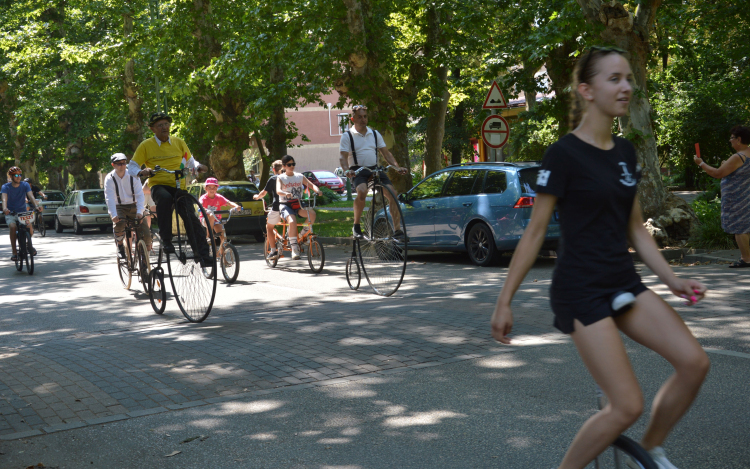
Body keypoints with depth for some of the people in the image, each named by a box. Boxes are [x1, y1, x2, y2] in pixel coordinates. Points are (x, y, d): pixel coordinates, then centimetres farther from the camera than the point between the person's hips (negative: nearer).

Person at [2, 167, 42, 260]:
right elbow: (4, 198, -23)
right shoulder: (6, 187, -5)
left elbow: (31, 196, -17)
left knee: (29, 226, -26)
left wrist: (37, 206, -38)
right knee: (12, 227, -32)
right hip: (10, 214, -1)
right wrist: (5, 208, -46)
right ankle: (14, 252, -23)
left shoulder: (25, 185, -1)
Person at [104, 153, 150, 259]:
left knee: (146, 234, -12)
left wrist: (140, 211, -29)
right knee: (119, 224, -34)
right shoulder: (109, 179, -9)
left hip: (133, 206, 1)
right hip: (118, 207, -1)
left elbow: (140, 195, -13)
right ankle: (120, 245, -4)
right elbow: (109, 198, -19)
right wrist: (113, 215, -35)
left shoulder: (133, 176, -6)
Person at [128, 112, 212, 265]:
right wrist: (142, 172, -21)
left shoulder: (178, 142, 10)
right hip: (158, 185, -3)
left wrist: (198, 166, -4)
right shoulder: (146, 145, 2)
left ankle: (203, 254, -10)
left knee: (191, 218, -14)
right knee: (165, 198, -38)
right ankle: (166, 240, -29)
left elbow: (190, 161, 20)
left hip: (179, 186, 3)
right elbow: (132, 167, 3)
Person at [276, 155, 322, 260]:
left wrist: (317, 191, -20)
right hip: (285, 205, -3)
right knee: (292, 222, -34)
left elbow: (311, 185, 4)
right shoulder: (280, 178, 3)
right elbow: (278, 191, -15)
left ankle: (304, 233, -5)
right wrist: (286, 193, -38)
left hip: (298, 205, 3)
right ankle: (294, 248, -28)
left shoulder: (300, 176, 13)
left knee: (312, 213, -29)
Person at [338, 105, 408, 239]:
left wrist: (397, 167, -2)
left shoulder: (375, 134, 14)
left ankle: (397, 229, -6)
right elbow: (343, 157, -7)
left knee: (393, 193, -15)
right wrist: (346, 170, -28)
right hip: (358, 171, -4)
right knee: (362, 192, -35)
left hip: (375, 169, 4)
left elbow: (386, 153, 13)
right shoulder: (347, 136, 3)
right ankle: (356, 226, -17)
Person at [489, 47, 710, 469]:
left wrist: (673, 279, 7)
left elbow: (636, 227, 16)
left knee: (694, 362, -7)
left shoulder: (625, 152, 10)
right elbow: (535, 232, -9)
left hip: (624, 284, 7)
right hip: (581, 292, -7)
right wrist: (504, 302, -7)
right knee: (628, 406, -11)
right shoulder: (565, 154, -12)